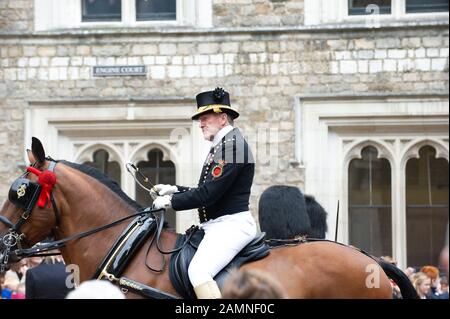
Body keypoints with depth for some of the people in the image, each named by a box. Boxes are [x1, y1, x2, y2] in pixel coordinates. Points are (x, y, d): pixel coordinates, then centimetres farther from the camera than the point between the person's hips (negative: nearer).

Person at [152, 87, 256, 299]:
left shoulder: (232, 144, -13)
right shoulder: (220, 146, 20)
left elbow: (208, 194, -19)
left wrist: (170, 201, -10)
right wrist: (175, 190, 13)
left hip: (231, 225, -12)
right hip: (217, 225, 12)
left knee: (198, 271, -28)